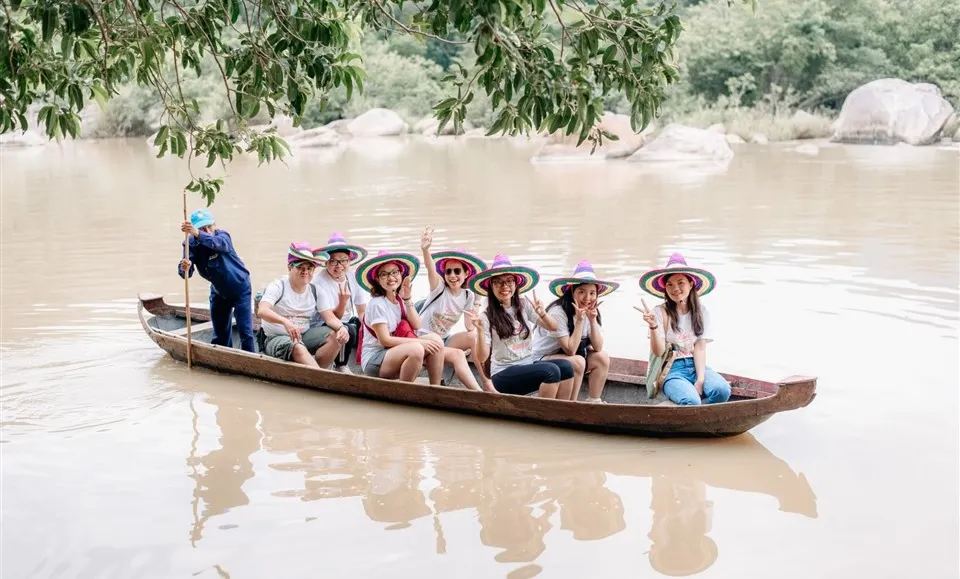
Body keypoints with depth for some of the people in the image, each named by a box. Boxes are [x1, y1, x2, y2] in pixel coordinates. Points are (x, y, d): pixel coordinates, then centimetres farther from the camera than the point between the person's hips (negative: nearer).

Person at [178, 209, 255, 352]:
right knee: (220, 335, 14)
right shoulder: (191, 244, -15)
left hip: (240, 289, -4)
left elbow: (218, 243, -50)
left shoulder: (222, 235, -24)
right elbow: (186, 273, -27)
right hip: (218, 291, 4)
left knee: (245, 332, -12)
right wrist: (184, 268, -52)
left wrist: (198, 234, -68)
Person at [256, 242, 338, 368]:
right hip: (275, 338, -6)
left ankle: (311, 370, -30)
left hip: (303, 336, 6)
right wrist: (285, 322, -45)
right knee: (298, 348, -37)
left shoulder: (314, 290, 8)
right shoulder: (278, 286, -8)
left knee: (336, 337, -17)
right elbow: (262, 311, -26)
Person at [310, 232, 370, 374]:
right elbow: (330, 318, -27)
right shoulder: (319, 281, -21)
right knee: (349, 331, -33)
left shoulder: (354, 277, -6)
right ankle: (340, 366, -9)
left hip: (349, 321, 5)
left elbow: (363, 311, -6)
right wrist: (342, 310, -47)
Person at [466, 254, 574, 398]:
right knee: (551, 370, -30)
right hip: (503, 374, -5)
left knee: (565, 366, -24)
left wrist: (542, 314, -12)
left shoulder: (524, 306, 6)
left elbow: (553, 327, 8)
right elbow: (482, 358, -10)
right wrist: (480, 330, -26)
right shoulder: (487, 316, -6)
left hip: (529, 366, 5)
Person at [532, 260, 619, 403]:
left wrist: (592, 320, -22)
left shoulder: (589, 311, -4)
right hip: (542, 360, -7)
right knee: (577, 361, -31)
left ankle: (593, 402, -2)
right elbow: (570, 350, -26)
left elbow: (598, 348, -9)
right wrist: (579, 320, -31)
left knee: (602, 358, -11)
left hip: (569, 358, 7)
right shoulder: (558, 313, -25)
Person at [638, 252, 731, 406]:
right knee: (691, 401, -32)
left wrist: (700, 380, -13)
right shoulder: (660, 313, -3)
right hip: (671, 370, -4)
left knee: (722, 390, -26)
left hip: (696, 366, 4)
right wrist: (653, 326, -25)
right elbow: (659, 351, -8)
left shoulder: (701, 312, 7)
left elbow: (700, 348, 0)